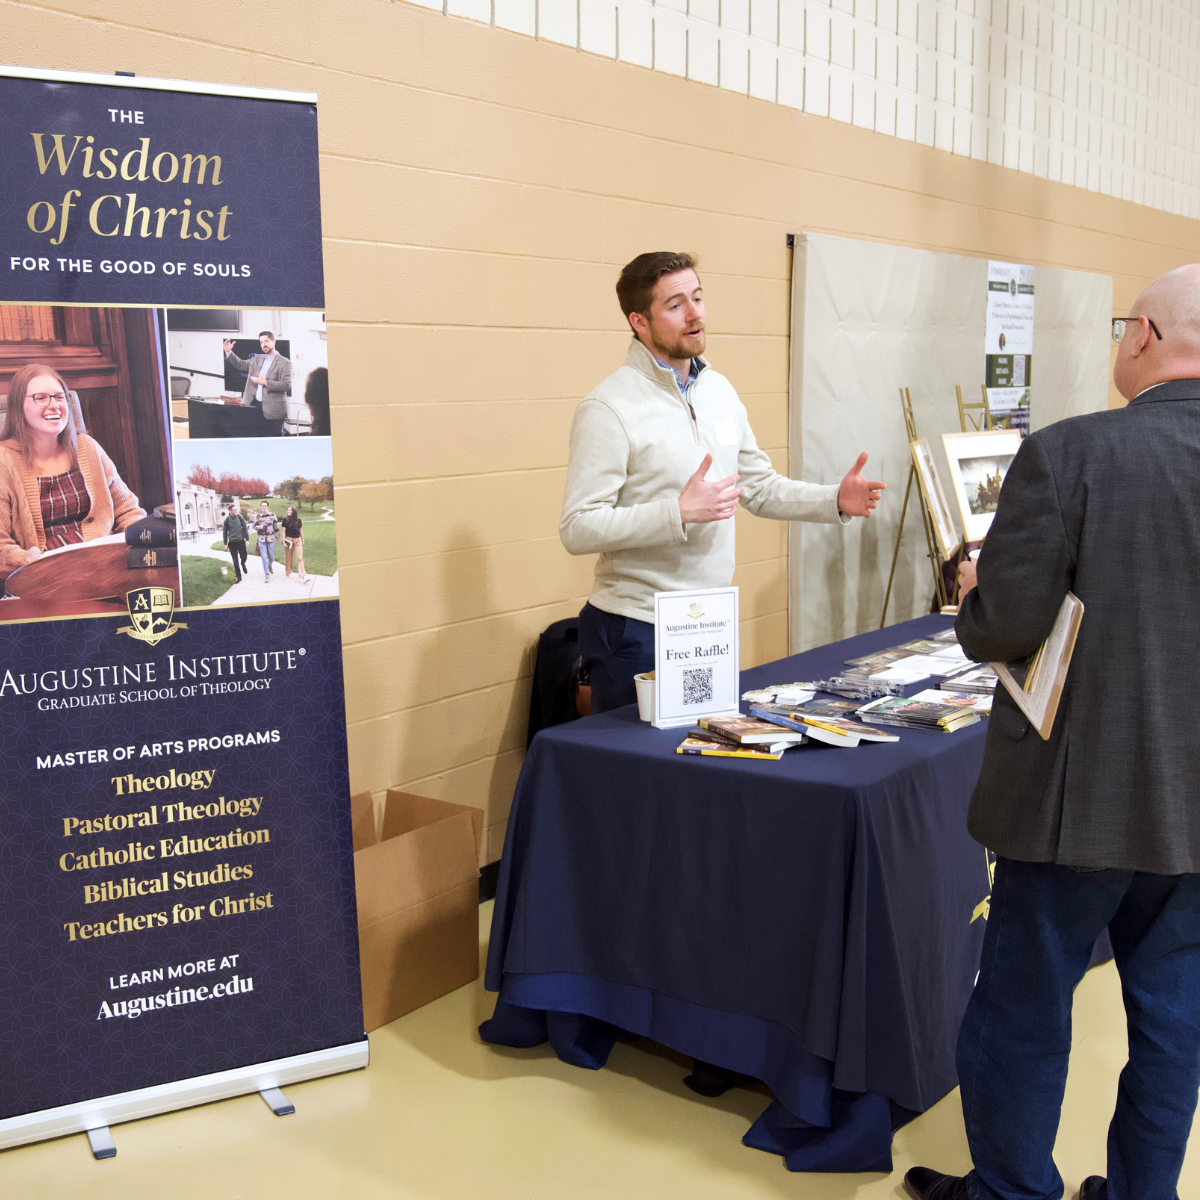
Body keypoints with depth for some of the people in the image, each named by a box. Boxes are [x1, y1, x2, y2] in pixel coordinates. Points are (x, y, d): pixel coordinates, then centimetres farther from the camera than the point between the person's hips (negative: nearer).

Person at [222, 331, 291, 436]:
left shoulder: (284, 363, -6)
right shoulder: (257, 359, 15)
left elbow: (286, 385, -15)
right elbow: (241, 364, 25)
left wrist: (265, 382, -19)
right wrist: (228, 352, 10)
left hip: (273, 410, -6)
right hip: (254, 406, 6)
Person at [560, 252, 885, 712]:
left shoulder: (719, 390, 10)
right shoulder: (608, 408, -14)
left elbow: (760, 487, 19)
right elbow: (578, 530, -19)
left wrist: (835, 500, 3)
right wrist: (680, 511, -25)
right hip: (638, 634, -7)